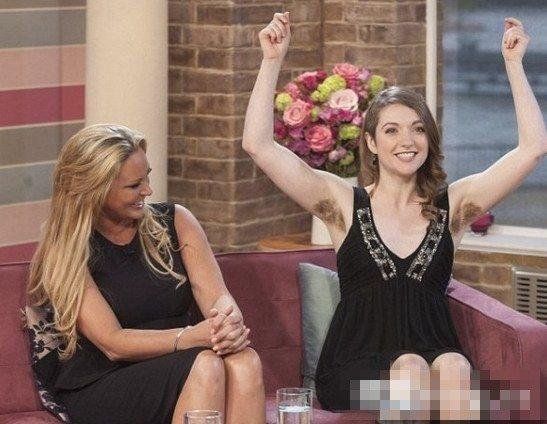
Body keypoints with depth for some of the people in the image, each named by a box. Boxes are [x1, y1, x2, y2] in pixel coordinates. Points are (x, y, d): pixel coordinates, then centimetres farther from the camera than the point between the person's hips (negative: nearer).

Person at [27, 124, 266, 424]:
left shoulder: (175, 222, 10)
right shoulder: (65, 255, -4)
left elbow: (217, 296, 0)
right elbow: (113, 344, -14)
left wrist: (231, 321, -27)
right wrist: (193, 337, -30)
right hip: (98, 392, -4)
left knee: (243, 360, -29)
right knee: (204, 365, -32)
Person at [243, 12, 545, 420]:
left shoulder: (452, 206, 11)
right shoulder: (345, 203, 7)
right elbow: (258, 144, -1)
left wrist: (514, 63, 4)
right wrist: (273, 60, -3)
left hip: (436, 352, 1)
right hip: (354, 367, -1)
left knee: (453, 367, -32)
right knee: (410, 368, -33)